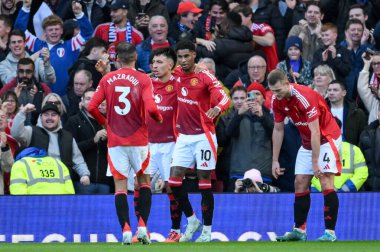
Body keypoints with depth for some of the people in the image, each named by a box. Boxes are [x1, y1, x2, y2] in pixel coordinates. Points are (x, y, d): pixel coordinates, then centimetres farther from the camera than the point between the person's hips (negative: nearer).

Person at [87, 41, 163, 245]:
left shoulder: (107, 79, 2)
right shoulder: (143, 80, -6)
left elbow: (92, 107, -3)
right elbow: (151, 108, -17)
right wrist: (159, 118, 5)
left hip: (115, 140, 1)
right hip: (138, 139, -1)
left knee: (120, 184, 3)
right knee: (144, 180, 14)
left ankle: (125, 229, -8)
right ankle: (143, 226, 2)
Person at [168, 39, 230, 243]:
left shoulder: (205, 77, -11)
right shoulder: (176, 74, 4)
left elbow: (224, 98, -23)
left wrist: (217, 108, -45)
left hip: (203, 136, -5)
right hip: (183, 136, 5)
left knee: (204, 183, -2)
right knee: (174, 181, -3)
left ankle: (207, 231, 7)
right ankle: (192, 221, 15)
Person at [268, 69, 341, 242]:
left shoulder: (305, 97, -30)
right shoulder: (277, 100, -6)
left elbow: (315, 132, -29)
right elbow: (278, 130, 6)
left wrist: (315, 162, -29)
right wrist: (275, 160, 6)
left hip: (327, 138, -8)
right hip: (307, 142, 8)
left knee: (326, 182, -17)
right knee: (300, 183, 3)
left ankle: (330, 232, -18)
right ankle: (299, 231, 9)